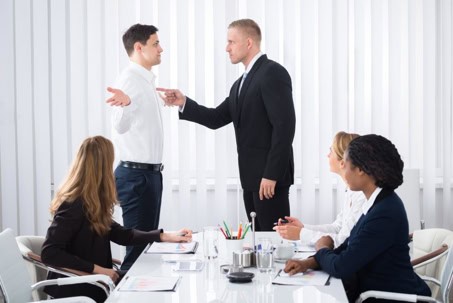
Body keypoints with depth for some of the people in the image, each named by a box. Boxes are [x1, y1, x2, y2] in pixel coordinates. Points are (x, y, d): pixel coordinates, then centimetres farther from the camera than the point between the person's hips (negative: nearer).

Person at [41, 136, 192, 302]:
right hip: (75, 287, -8)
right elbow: (49, 253, -25)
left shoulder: (94, 202, 7)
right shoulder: (74, 204, -21)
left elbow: (120, 234, 10)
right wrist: (96, 269, -25)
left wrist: (166, 236, 7)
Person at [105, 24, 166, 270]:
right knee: (138, 244, -6)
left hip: (150, 173, 10)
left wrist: (166, 102, 46)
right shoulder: (130, 80, -16)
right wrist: (126, 104, -52)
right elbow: (121, 126, -31)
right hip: (135, 174, -10)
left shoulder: (147, 80, 15)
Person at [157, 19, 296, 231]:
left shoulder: (272, 72, -12)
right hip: (252, 175, 9)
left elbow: (284, 125, -19)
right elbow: (217, 119, 14)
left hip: (269, 175, -9)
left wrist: (271, 174, -21)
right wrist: (184, 103, -1)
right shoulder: (242, 82, 18)